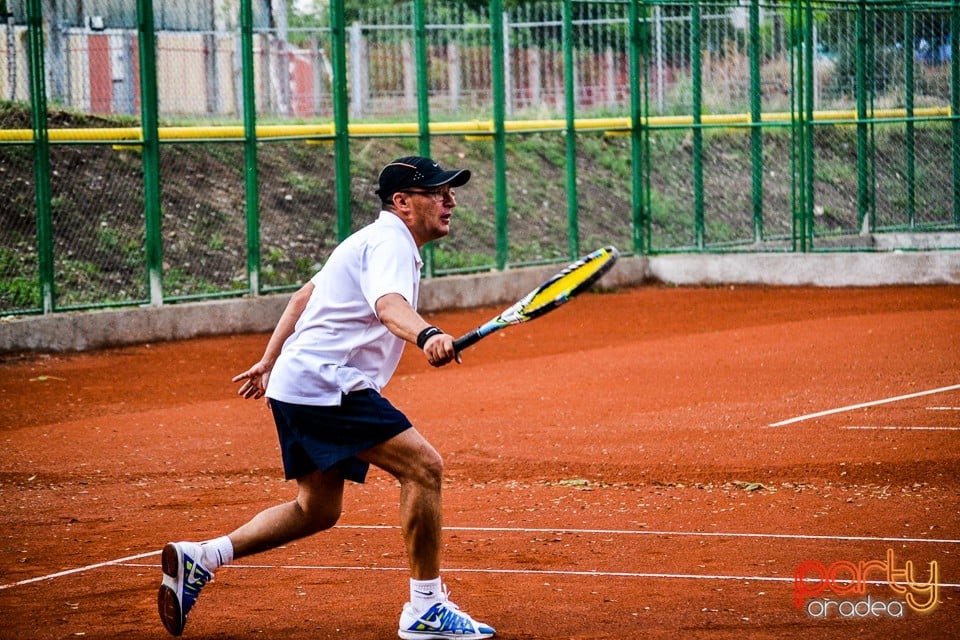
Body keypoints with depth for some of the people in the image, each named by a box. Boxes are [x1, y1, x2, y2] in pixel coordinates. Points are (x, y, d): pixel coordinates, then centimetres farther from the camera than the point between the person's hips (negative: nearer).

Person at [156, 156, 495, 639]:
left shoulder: (372, 240, 21)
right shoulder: (390, 243, -11)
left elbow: (304, 297, 31)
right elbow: (389, 306, -33)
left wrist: (269, 361, 37)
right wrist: (427, 336, -53)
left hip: (297, 386, 11)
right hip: (325, 385, -11)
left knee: (318, 511, 16)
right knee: (423, 467, -16)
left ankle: (197, 559, 14)